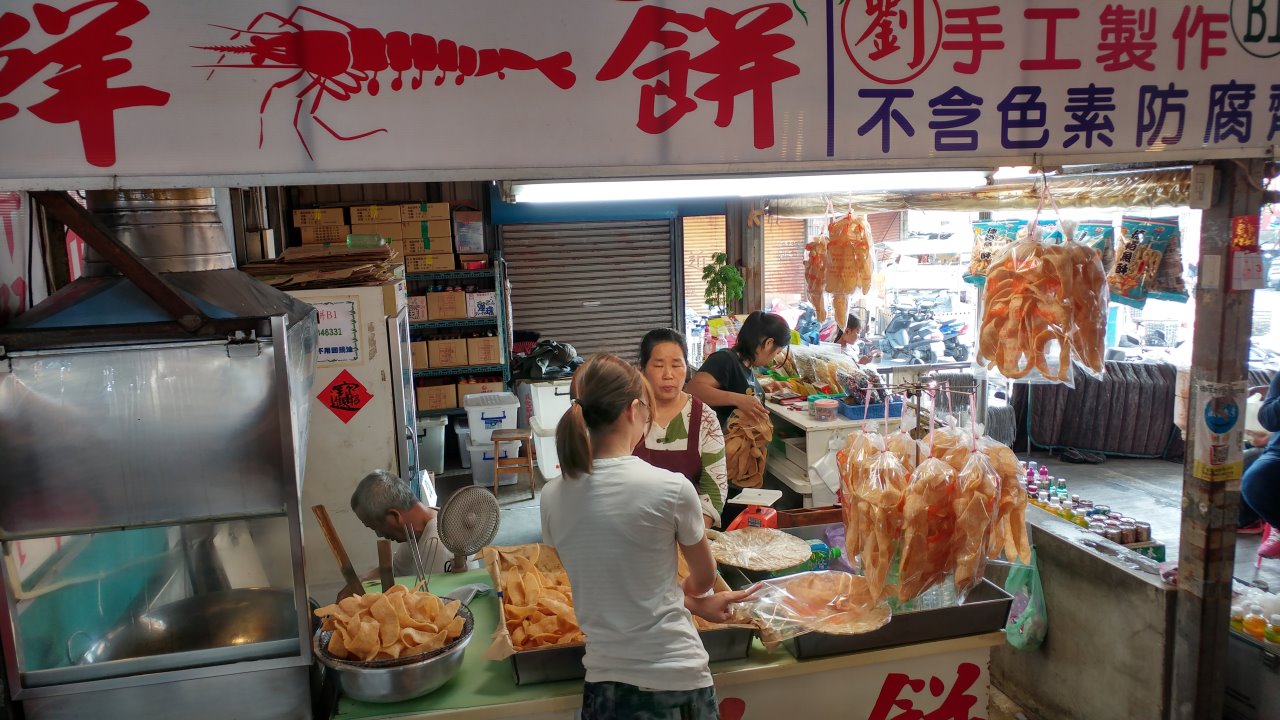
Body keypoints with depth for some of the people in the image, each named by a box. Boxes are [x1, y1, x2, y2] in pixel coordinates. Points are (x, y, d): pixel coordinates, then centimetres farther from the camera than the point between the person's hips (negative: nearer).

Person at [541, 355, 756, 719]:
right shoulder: (672, 488, -17)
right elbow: (704, 577, 1)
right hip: (675, 679, -2)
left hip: (605, 682, 3)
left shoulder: (553, 497, -6)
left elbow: (613, 584, 5)